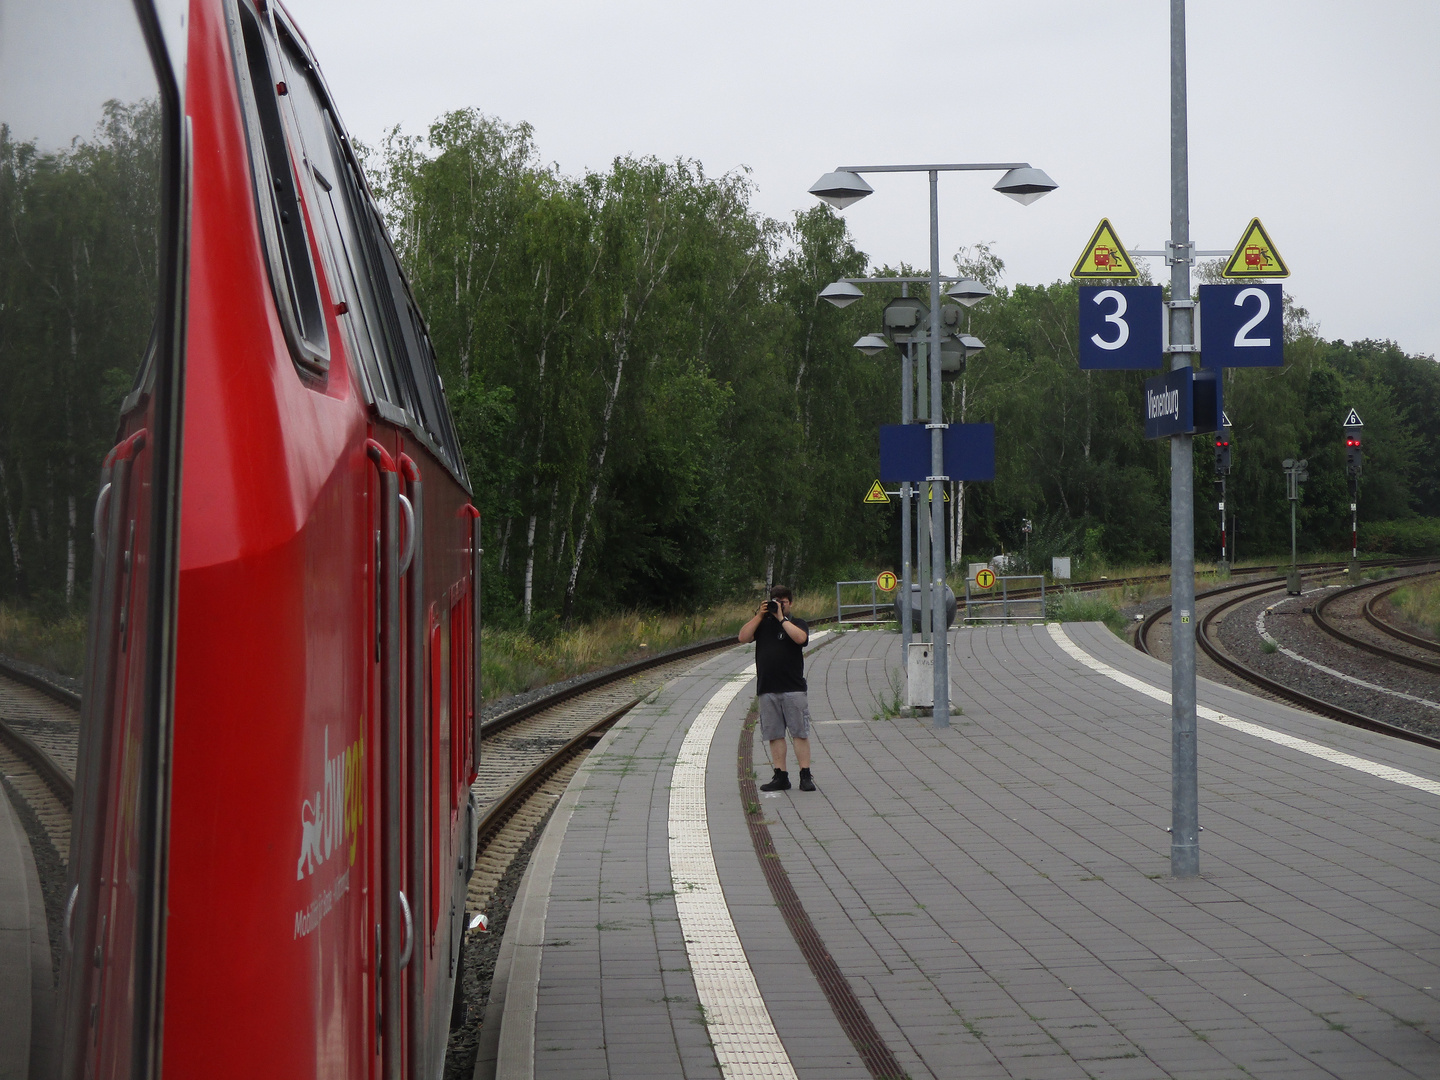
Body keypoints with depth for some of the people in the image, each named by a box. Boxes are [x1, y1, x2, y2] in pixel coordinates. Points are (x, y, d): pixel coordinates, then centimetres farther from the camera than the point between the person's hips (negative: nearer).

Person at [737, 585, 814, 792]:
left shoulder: (798, 623, 8)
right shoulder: (762, 623, 15)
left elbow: (800, 637, -15)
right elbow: (743, 638, 1)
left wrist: (782, 618, -9)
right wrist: (760, 616, -2)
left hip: (793, 688, -3)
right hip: (767, 689, 3)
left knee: (800, 732, -5)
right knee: (774, 734, 3)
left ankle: (805, 775, -4)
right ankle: (780, 776, 6)